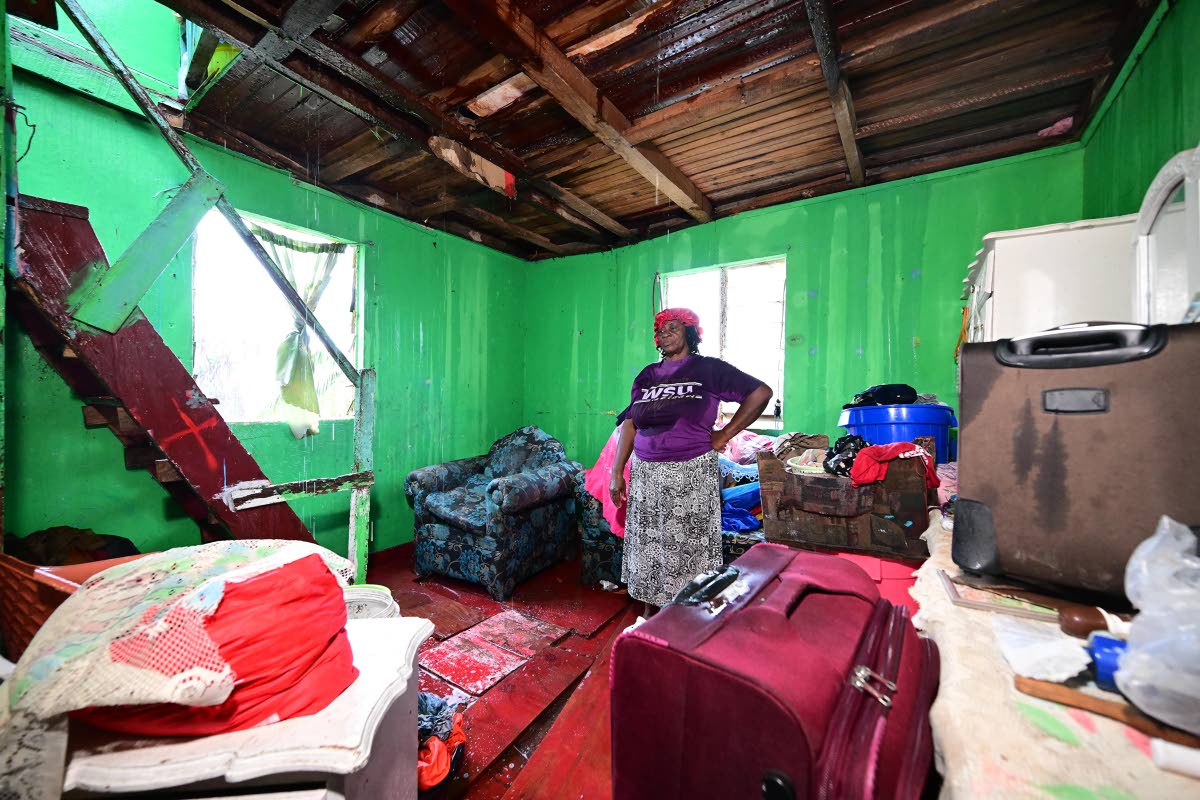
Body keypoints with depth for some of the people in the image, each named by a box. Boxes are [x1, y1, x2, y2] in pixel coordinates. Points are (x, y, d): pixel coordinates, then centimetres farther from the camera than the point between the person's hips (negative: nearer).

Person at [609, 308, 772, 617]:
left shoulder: (709, 369, -1)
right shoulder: (648, 375, 10)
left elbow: (761, 392, -2)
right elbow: (629, 424, 8)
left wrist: (726, 434, -4)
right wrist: (617, 472, 4)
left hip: (692, 474, -4)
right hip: (646, 474, 4)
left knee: (688, 545, 4)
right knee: (647, 544, 13)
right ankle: (650, 612, 32)